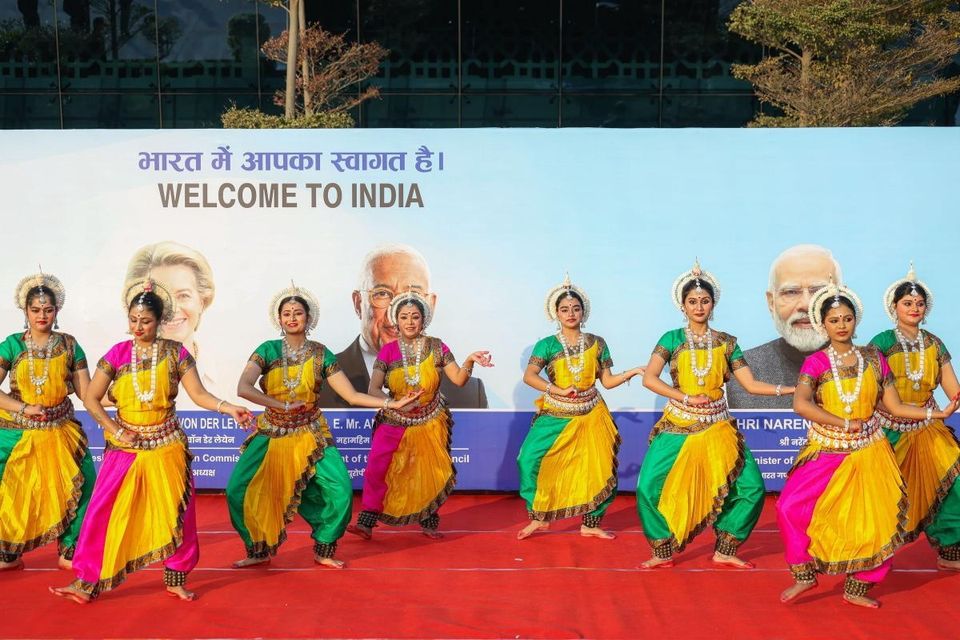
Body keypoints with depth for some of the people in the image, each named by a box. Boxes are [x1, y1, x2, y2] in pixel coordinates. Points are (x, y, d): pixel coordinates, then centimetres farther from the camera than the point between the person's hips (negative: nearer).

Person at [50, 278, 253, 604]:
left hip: (167, 446, 0)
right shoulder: (118, 353, 0)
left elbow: (198, 393, -7)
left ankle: (176, 578, 17)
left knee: (176, 513, 3)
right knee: (104, 513, -3)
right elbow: (91, 399, 1)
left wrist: (229, 408, -23)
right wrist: (116, 430, -7)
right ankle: (88, 583, 5)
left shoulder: (175, 352, -1)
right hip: (125, 448, 0)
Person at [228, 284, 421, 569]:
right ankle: (259, 551, 12)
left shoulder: (320, 354, 0)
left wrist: (393, 403, -12)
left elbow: (352, 395, -3)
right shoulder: (268, 350, -4)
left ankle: (323, 551, 8)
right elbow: (243, 388, -19)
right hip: (272, 434, 0)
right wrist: (282, 406, -21)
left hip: (310, 435, 0)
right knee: (237, 490, -12)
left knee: (341, 491, -16)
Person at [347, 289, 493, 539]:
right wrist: (393, 402, -27)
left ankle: (428, 522, 22)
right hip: (394, 421, 0)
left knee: (429, 474, 6)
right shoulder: (388, 350, -4)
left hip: (430, 422, 0)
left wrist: (469, 361, -26)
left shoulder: (436, 347, -4)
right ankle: (366, 523, -3)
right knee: (377, 470, -10)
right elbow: (373, 389, -9)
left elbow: (459, 380, -7)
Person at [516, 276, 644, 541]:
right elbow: (529, 376, -15)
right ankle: (538, 517, 2)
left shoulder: (597, 343, 4)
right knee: (529, 460, -14)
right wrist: (557, 390, -27)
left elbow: (607, 380, 5)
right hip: (555, 416, -2)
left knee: (597, 469, 2)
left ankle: (590, 524, 19)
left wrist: (633, 372, -10)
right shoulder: (547, 345, -3)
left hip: (591, 416, 2)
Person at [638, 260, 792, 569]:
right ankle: (664, 552, 7)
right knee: (648, 488, -14)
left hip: (718, 428, 2)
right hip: (677, 427, -2)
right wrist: (686, 398, -18)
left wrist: (790, 389, -11)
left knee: (752, 488, -7)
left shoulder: (726, 342, 7)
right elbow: (649, 378, -10)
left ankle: (724, 551, 12)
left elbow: (751, 384, 2)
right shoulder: (672, 339, 1)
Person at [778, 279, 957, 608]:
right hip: (825, 452, -2)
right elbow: (801, 404, -21)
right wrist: (845, 423, -24)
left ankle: (856, 588, 17)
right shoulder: (816, 362, -4)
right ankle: (805, 574, 1)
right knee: (791, 507, -17)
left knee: (873, 524, -1)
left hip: (869, 454, 2)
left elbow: (895, 406, 4)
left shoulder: (873, 357, 4)